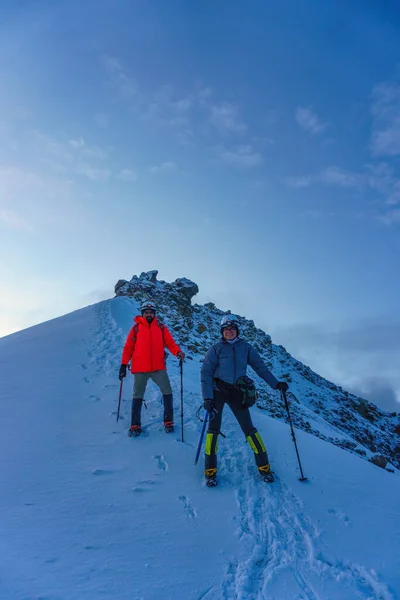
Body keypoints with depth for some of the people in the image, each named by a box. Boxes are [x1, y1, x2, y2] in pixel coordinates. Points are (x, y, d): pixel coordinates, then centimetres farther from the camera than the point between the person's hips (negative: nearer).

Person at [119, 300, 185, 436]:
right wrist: (124, 364, -1)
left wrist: (178, 352, -19)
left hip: (158, 367, 1)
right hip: (140, 368, -1)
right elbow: (128, 347, 4)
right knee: (138, 396, 8)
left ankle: (168, 421, 11)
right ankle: (135, 425, 19)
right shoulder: (136, 328, 3)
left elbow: (170, 343, 0)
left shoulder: (161, 327, 7)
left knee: (167, 391, -3)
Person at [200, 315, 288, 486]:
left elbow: (260, 366, 6)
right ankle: (210, 470, 6)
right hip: (218, 391, -1)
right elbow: (206, 372, -8)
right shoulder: (216, 348, -4)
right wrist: (207, 397, -17)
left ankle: (264, 466, 14)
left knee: (248, 428, 1)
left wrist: (275, 383, -4)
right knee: (214, 427, -6)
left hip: (237, 392, 2)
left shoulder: (245, 347, 3)